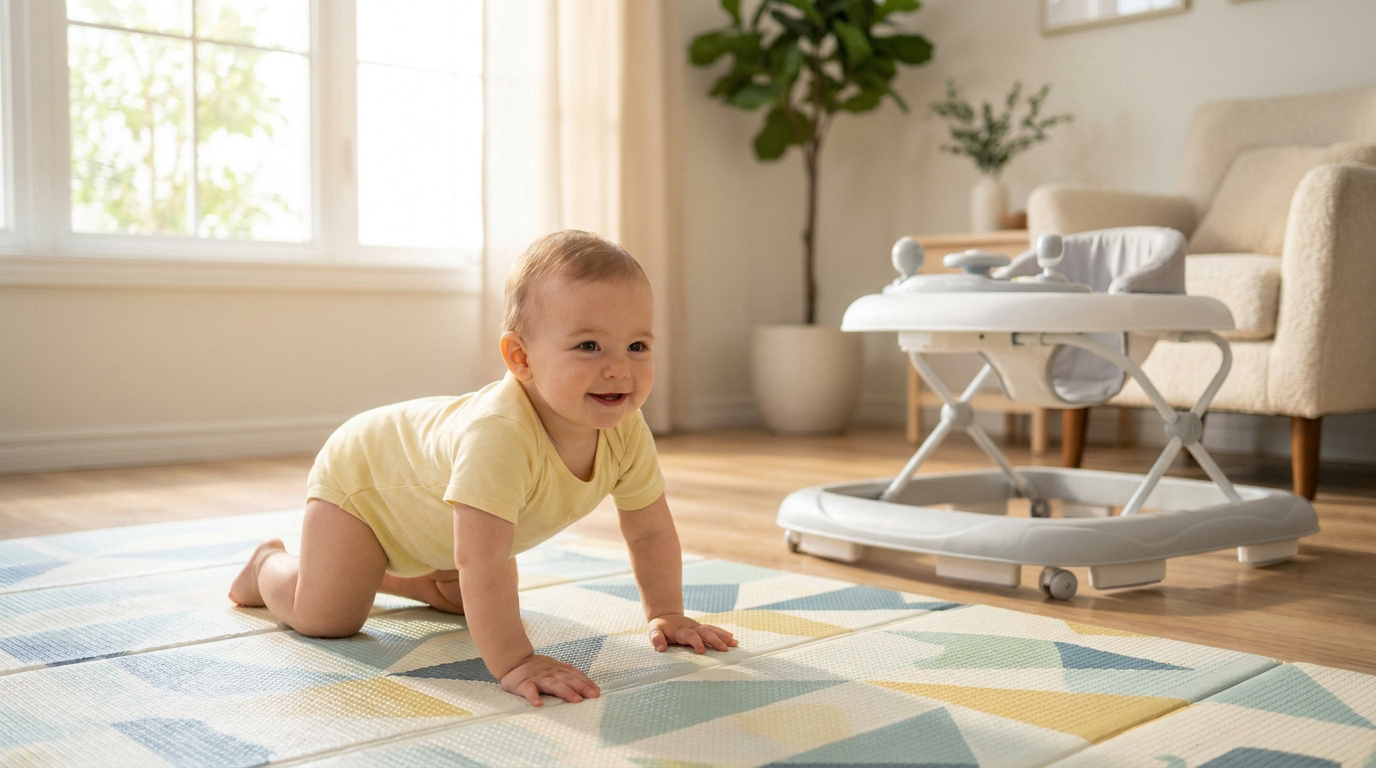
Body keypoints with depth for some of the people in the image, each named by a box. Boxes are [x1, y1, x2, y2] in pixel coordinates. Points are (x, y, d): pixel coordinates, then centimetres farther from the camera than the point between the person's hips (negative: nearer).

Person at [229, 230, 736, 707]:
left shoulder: (625, 432, -25)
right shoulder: (498, 435, -48)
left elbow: (652, 531, -11)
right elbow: (481, 561, -50)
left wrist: (666, 616, -12)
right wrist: (513, 661, -49)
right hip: (360, 473, -7)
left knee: (468, 601, 20)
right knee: (325, 619, -10)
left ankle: (380, 571, 42)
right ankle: (268, 564, 21)